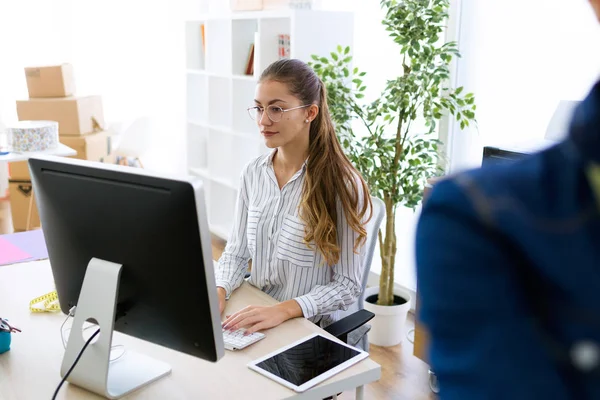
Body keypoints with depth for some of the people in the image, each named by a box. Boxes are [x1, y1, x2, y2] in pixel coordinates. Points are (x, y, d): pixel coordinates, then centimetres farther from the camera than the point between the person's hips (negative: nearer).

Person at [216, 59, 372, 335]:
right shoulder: (253, 173, 2)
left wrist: (284, 310, -25)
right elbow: (236, 251, 8)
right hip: (253, 321, 5)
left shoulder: (341, 184, -15)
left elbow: (347, 285, -12)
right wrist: (219, 291, -12)